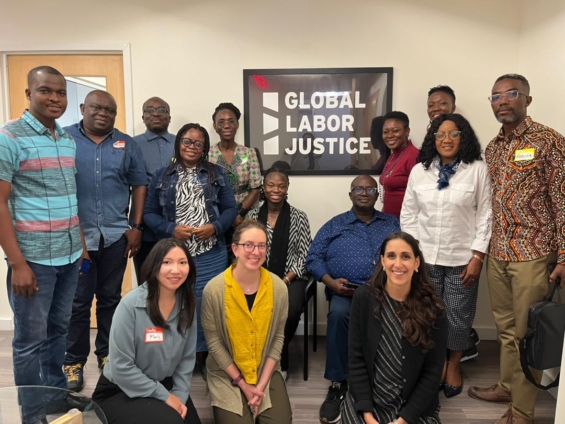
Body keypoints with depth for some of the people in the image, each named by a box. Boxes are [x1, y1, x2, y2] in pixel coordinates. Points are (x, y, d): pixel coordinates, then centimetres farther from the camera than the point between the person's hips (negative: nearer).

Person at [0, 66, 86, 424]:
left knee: (58, 329, 18)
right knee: (30, 339, 9)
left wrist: (81, 245, 13)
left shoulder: (69, 140, 10)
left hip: (69, 255, 6)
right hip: (33, 258, -6)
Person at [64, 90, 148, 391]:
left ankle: (107, 354, 29)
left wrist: (137, 226, 1)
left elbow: (139, 185, 8)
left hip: (115, 235, 2)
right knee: (77, 301, 6)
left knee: (110, 298, 13)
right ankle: (74, 361, 22)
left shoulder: (127, 144, 8)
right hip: (75, 234, -2)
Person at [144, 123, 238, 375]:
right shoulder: (162, 176, 8)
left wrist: (215, 227, -11)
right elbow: (149, 213, 6)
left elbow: (230, 208, 7)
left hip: (211, 255, 0)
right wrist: (171, 229, -10)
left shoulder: (216, 174, 9)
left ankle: (204, 355, 20)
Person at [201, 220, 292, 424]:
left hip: (267, 372, 2)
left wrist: (261, 384, -8)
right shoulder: (214, 289, -19)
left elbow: (278, 338, -4)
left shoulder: (278, 287, -12)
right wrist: (242, 384, -10)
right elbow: (214, 341, -12)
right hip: (227, 375, -2)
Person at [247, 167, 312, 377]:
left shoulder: (298, 217, 1)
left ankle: (279, 360, -1)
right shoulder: (252, 216, 6)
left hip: (291, 278, -1)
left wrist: (285, 280, -13)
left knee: (291, 310, -30)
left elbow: (305, 255, -2)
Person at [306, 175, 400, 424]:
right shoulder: (335, 225, 19)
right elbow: (313, 258, 9)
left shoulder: (394, 224, 20)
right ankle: (338, 384, -18)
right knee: (338, 313, -33)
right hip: (346, 291, 0)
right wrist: (331, 282, -8)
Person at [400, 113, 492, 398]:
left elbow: (485, 216, -4)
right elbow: (408, 215, 5)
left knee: (459, 315, 8)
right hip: (426, 256, 2)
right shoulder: (419, 170, 3)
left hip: (462, 257, -1)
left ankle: (454, 365, 32)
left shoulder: (478, 169, -3)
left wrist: (477, 256, -9)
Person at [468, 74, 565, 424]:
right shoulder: (493, 148, 11)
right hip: (497, 253, 6)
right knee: (506, 328, 18)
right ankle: (507, 386, 36)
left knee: (526, 334, 5)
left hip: (532, 253, -5)